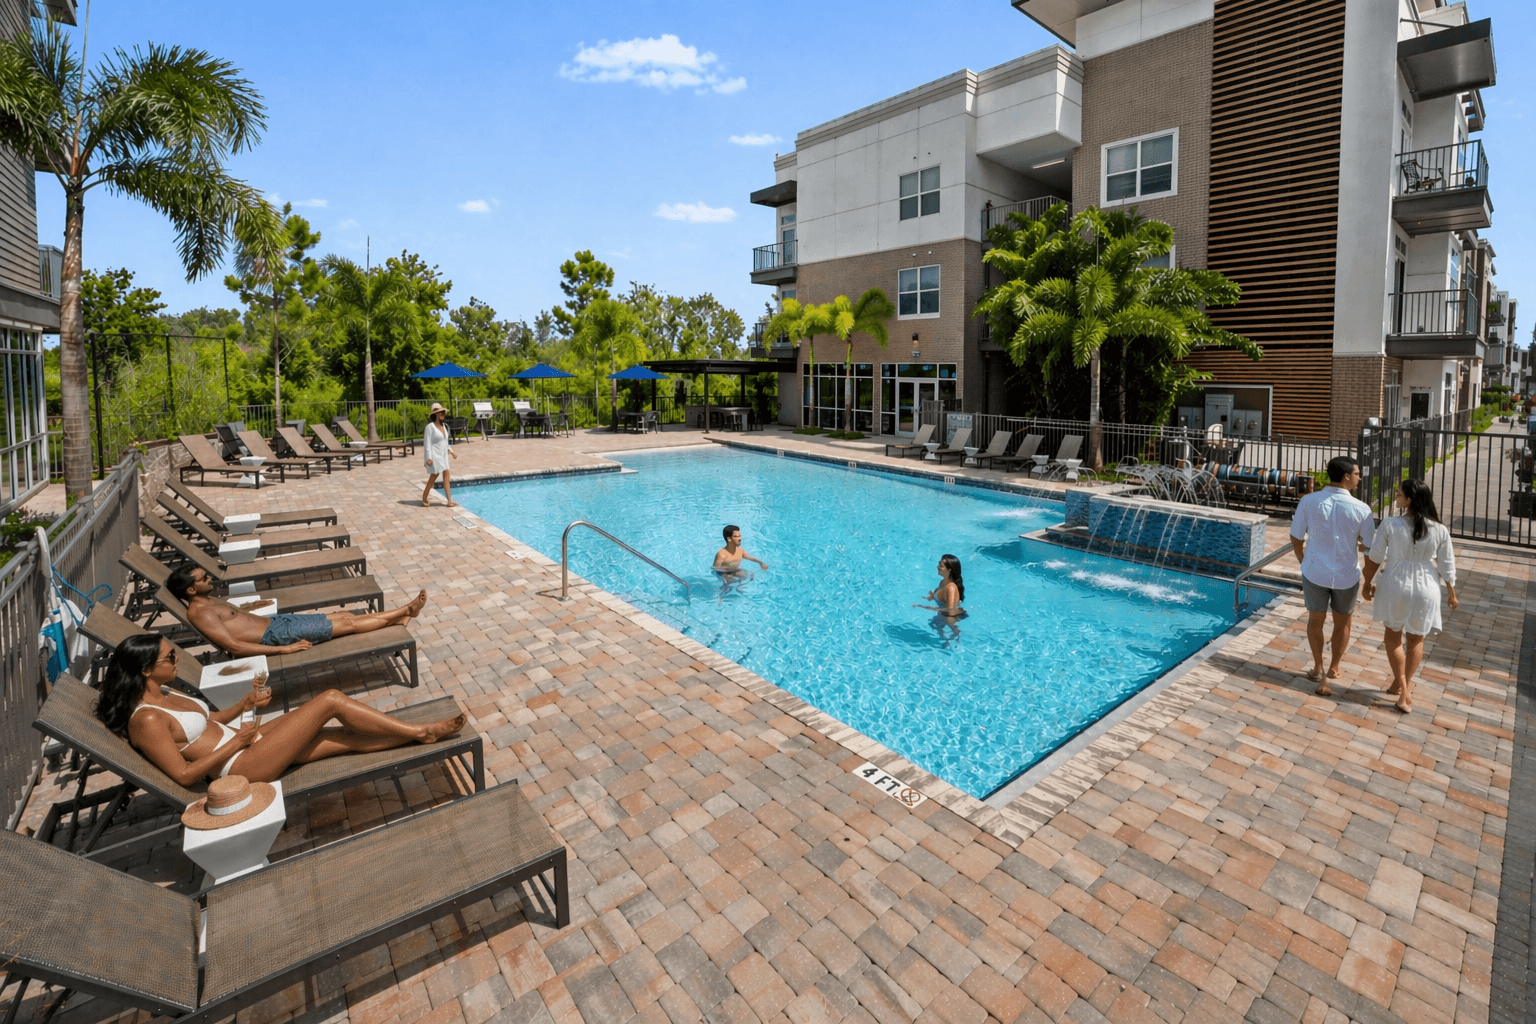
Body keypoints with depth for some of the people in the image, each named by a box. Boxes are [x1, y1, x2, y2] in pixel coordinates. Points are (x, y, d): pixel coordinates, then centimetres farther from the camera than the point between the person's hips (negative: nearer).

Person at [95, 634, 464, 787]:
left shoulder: (164, 694, 12)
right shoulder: (147, 720, -16)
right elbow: (184, 774, -18)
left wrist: (246, 704, 7)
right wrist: (236, 740, -13)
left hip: (247, 740, 9)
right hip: (242, 765, -9)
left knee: (351, 737, -1)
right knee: (332, 699, -16)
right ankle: (420, 731, -10)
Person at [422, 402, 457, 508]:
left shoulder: (443, 425, 10)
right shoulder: (430, 426, -13)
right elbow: (427, 443, -15)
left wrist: (451, 451, 14)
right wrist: (429, 458, -20)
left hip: (443, 455, 7)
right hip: (435, 455, -7)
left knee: (446, 476, 2)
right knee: (433, 477, -1)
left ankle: (450, 501, 1)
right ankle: (424, 499, 17)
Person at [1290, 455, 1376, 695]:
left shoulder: (1308, 501, -12)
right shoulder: (1361, 509, -15)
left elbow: (1296, 539, -4)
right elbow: (1368, 546, -3)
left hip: (1315, 573, 0)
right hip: (1346, 576, 0)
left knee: (1316, 621, 18)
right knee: (1343, 623, 22)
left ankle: (1319, 670, 28)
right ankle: (1334, 667, 38)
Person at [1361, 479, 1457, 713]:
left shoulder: (1390, 525, -16)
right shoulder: (1440, 530, -10)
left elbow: (1375, 558, -7)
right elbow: (1447, 566, 0)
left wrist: (1368, 583, 9)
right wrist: (1451, 593, 15)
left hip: (1395, 586, -2)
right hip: (1425, 589, 2)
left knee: (1393, 636, 17)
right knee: (1416, 640, 19)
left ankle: (1401, 685, 19)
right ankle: (1405, 688, 28)